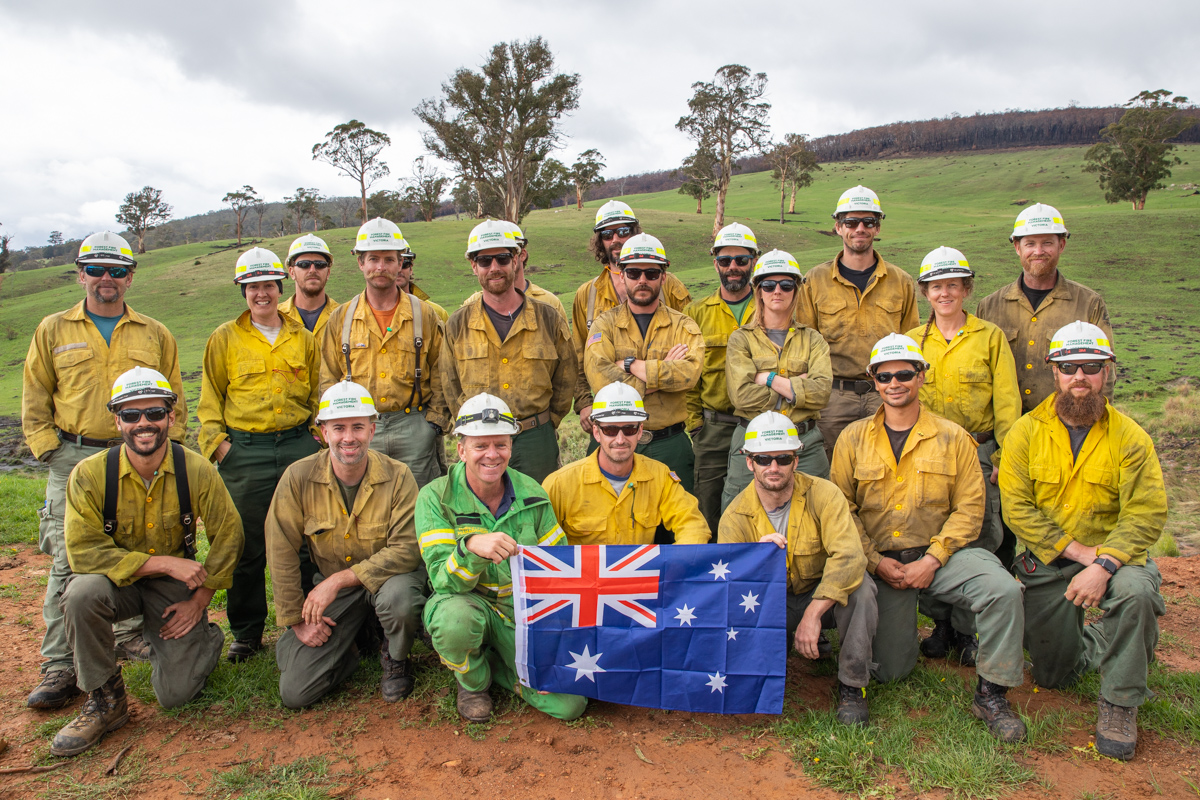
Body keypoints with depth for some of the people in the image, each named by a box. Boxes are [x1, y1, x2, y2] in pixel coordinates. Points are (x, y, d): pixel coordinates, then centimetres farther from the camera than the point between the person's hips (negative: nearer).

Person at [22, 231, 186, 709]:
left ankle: (129, 635, 29)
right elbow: (35, 400, 9)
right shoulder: (53, 331, 8)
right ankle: (59, 668, 1)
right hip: (73, 459, -1)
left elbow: (174, 401, 11)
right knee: (68, 562, -5)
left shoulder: (155, 335, 9)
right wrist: (48, 450, 0)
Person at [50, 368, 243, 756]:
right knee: (82, 592, -35)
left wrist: (199, 601, -8)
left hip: (176, 584, -1)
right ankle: (105, 700, -12)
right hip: (116, 581, 1)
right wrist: (164, 563, -26)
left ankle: (205, 637, 26)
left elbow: (227, 535, -6)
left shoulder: (197, 471, -15)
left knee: (175, 694, -10)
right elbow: (84, 552, -21)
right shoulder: (89, 475, -17)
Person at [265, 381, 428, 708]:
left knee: (398, 596, -39)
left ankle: (395, 657, -3)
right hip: (332, 591, 2)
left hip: (387, 577, -2)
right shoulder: (299, 478, -14)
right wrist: (297, 619, -7)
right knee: (294, 692, -9)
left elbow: (406, 550, -21)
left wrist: (339, 579, -26)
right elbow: (281, 554, -7)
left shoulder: (397, 476, -18)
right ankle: (348, 650, 24)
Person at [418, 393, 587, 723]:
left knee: (570, 704, -13)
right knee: (456, 619, -39)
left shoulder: (531, 494, -4)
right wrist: (471, 546, -44)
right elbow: (443, 582, -23)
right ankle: (473, 682, -3)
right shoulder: (436, 498, -14)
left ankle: (493, 663, 14)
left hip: (526, 610, 3)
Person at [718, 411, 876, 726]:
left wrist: (813, 614, -39)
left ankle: (852, 686, -14)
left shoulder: (823, 494, -18)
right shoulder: (736, 516, -11)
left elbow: (849, 556, -32)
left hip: (825, 597, -1)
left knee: (859, 583, -34)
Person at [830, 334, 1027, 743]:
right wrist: (875, 561, -9)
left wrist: (932, 559, -13)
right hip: (879, 560, 0)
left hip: (939, 554, 0)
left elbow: (969, 507, -2)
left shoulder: (953, 438, 2)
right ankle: (902, 626, 34)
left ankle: (991, 693, -8)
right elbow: (841, 508, 1)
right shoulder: (853, 438, 3)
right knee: (888, 670, -2)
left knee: (1004, 590, -29)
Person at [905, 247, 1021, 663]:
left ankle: (968, 630, 14)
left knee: (979, 539, 1)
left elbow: (1007, 400, 1)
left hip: (978, 451, -1)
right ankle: (942, 624, 18)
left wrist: (1004, 456, -6)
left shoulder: (990, 337, 4)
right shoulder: (912, 340, 10)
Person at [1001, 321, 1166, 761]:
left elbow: (1145, 515, -14)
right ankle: (1090, 641, 45)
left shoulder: (1130, 437, -8)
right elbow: (1017, 507, -13)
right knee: (1052, 676, 8)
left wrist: (1103, 565, -28)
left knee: (1136, 591, -37)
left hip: (1114, 555, -1)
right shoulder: (1026, 432, -7)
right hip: (1045, 561, 1)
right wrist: (1079, 551, -20)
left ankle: (1119, 703, -13)